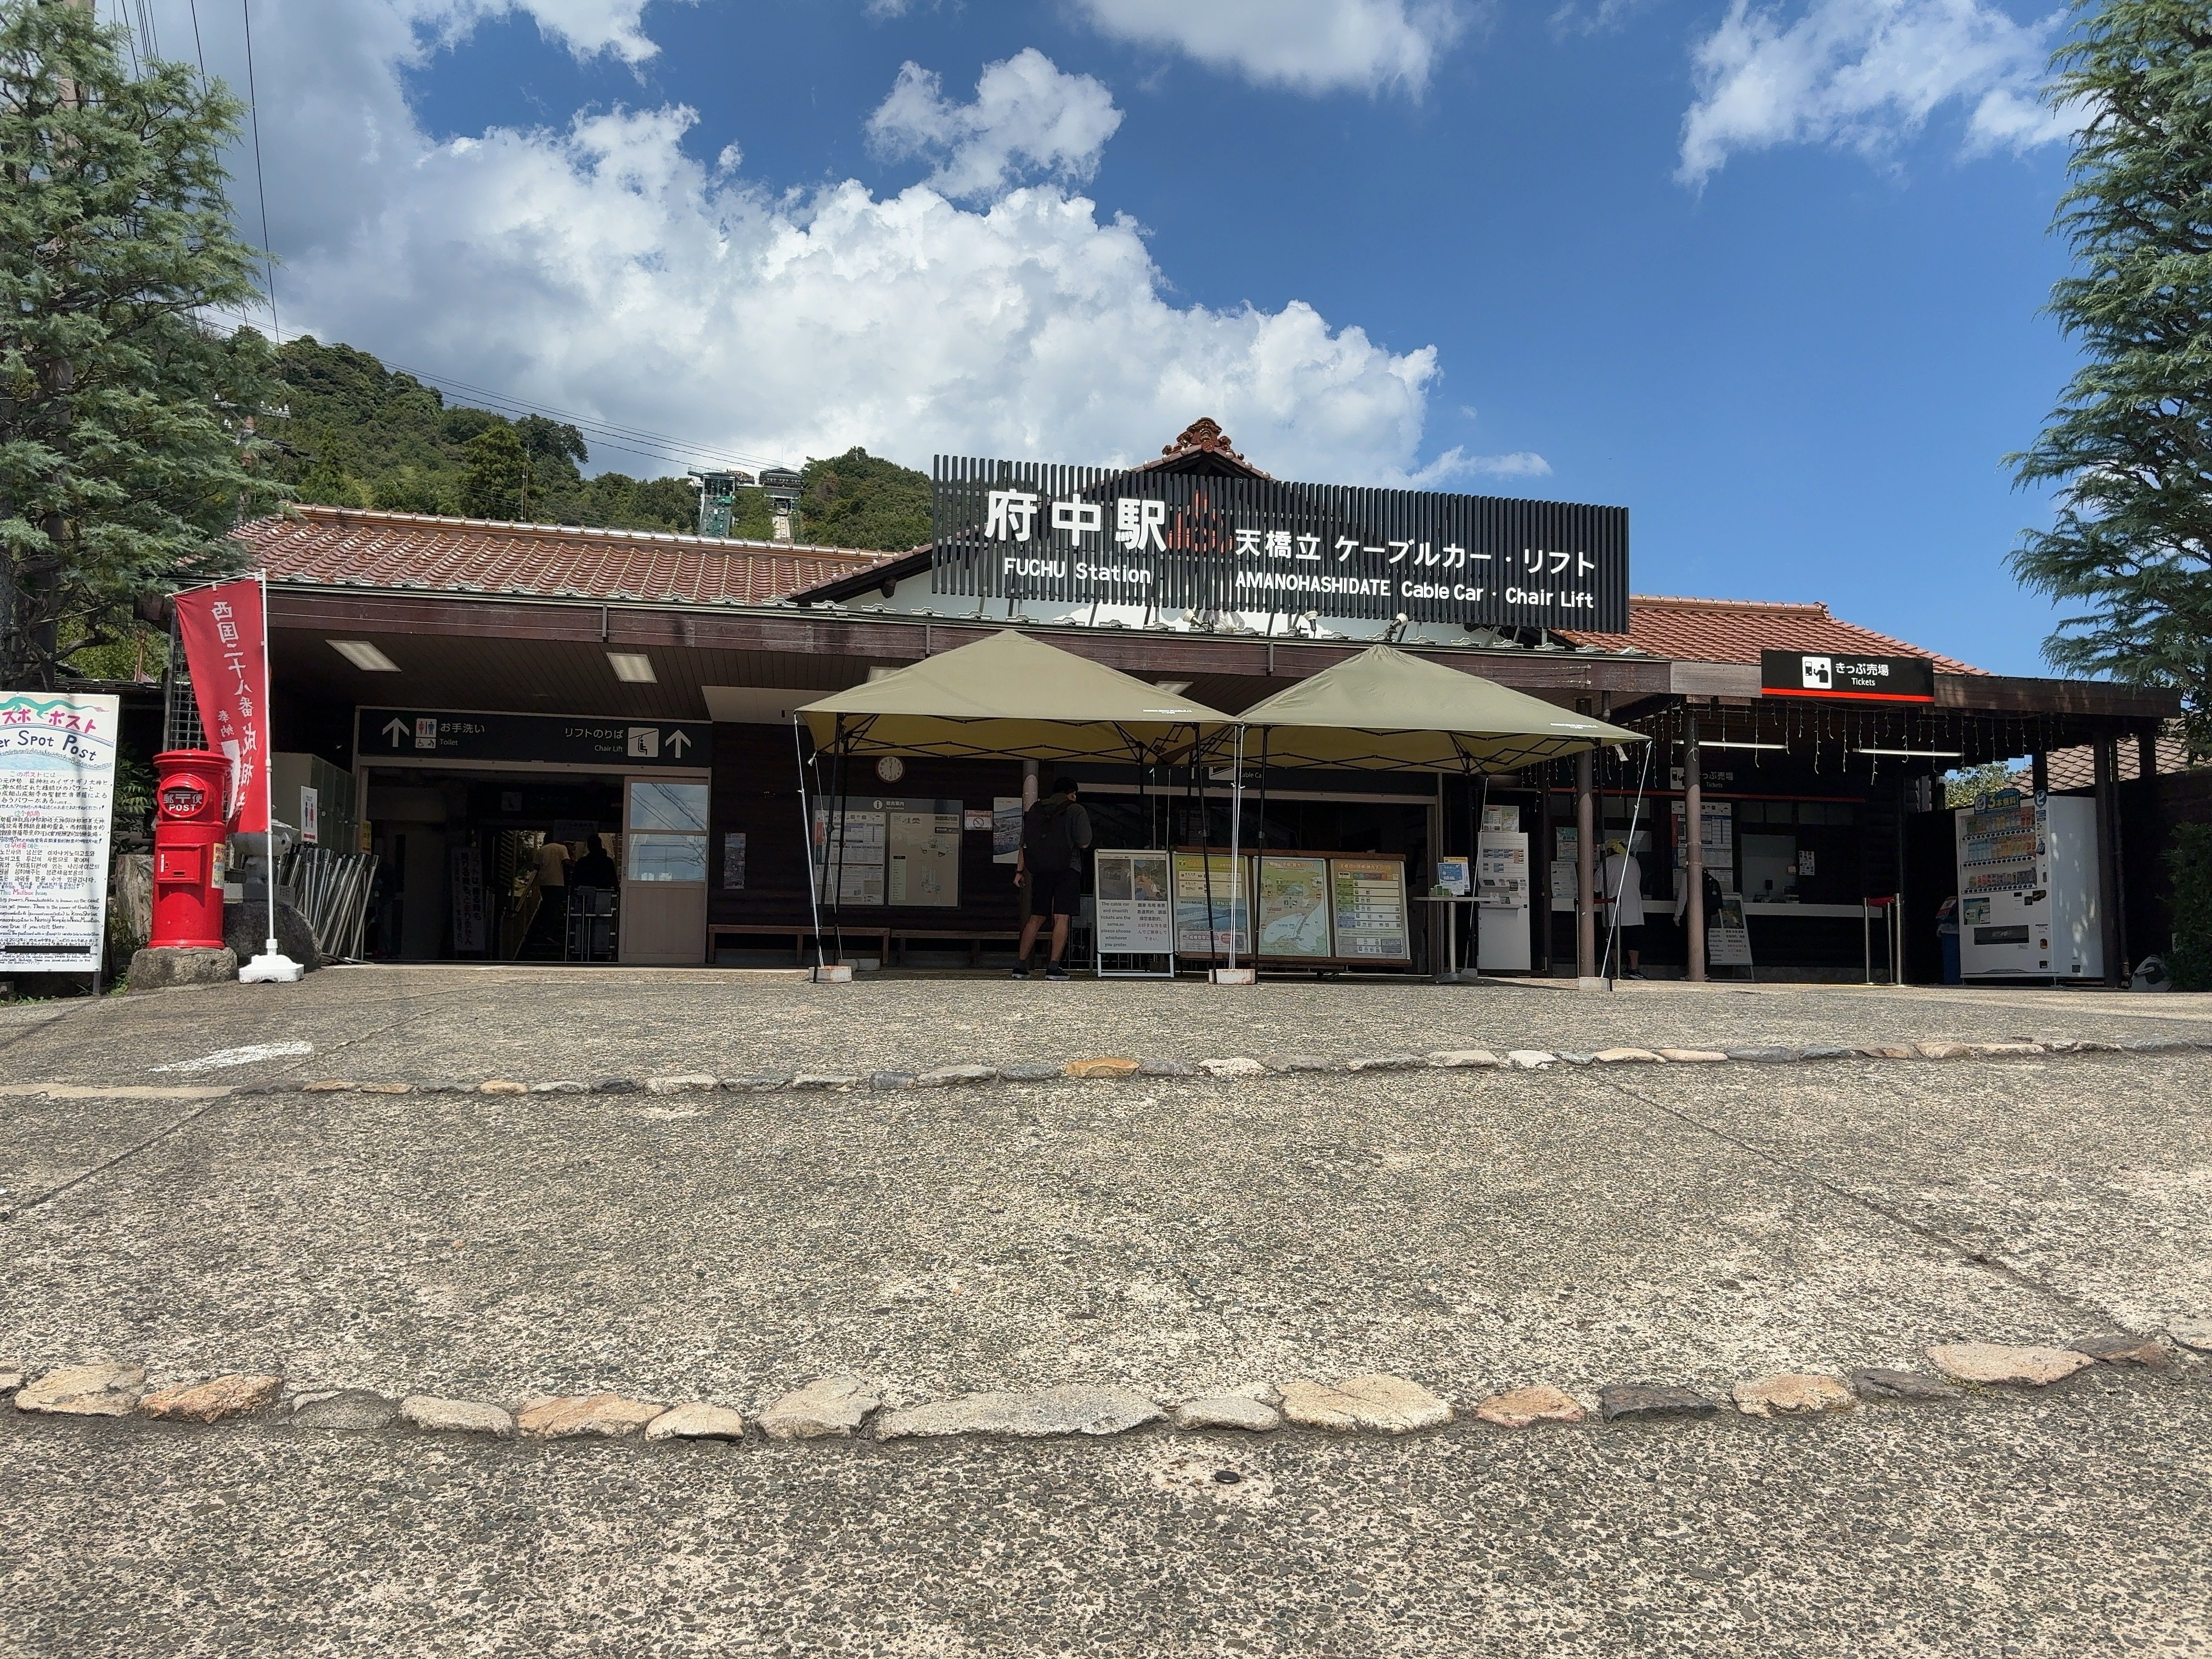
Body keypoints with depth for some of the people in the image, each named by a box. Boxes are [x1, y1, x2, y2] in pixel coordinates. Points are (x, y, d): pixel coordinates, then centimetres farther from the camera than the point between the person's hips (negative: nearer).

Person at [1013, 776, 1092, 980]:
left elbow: (1024, 844, 12)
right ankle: (1054, 967, -12)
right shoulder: (1076, 811, 0)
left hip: (1040, 871, 5)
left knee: (1036, 918, 10)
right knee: (1061, 918, -5)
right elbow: (1084, 843, -5)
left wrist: (1019, 871, 13)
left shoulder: (1034, 811, 14)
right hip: (1067, 870, -5)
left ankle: (1021, 965, 7)